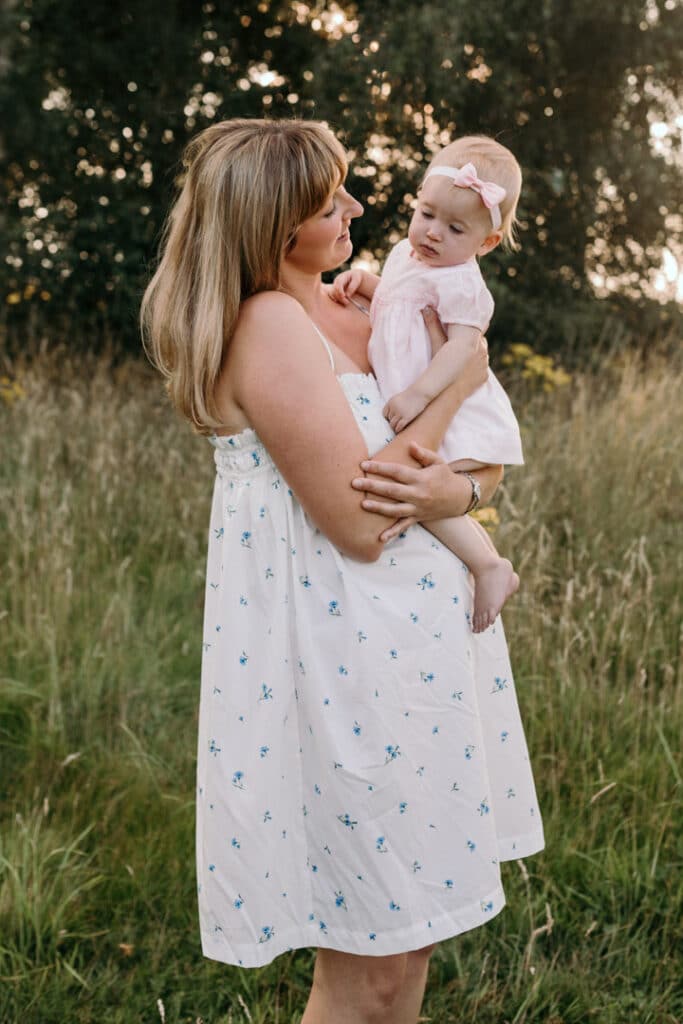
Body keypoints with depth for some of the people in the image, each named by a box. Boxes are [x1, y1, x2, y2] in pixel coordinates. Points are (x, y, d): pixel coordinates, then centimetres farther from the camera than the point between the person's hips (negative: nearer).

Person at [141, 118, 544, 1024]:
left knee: (406, 929, 19)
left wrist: (448, 490, -13)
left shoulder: (348, 313, 10)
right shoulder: (269, 324, -16)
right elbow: (359, 523, -22)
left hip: (408, 636, 9)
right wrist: (455, 386, -12)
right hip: (339, 652, -9)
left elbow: (492, 456, 11)